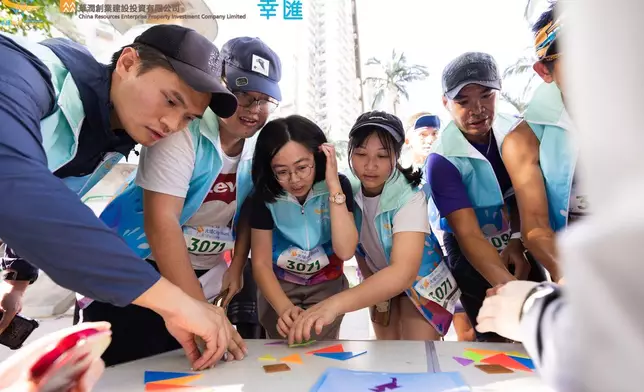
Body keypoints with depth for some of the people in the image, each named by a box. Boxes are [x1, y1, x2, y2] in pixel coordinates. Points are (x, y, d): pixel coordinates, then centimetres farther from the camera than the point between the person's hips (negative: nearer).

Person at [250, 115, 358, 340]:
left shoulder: (338, 186, -19)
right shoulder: (266, 195, -18)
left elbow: (345, 251, -30)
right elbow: (261, 263, -14)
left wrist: (333, 184, -34)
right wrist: (284, 308, -33)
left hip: (327, 285, 0)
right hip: (279, 285, 1)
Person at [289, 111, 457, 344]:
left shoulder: (409, 199, -32)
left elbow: (404, 272, -46)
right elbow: (357, 245, -3)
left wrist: (335, 303, -59)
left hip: (421, 281, -4)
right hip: (379, 279, 4)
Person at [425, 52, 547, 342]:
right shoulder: (442, 161, -28)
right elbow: (468, 235, -32)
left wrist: (518, 240, -14)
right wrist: (509, 285, -47)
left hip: (517, 245, 5)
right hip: (471, 256, -5)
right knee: (494, 337, -6)